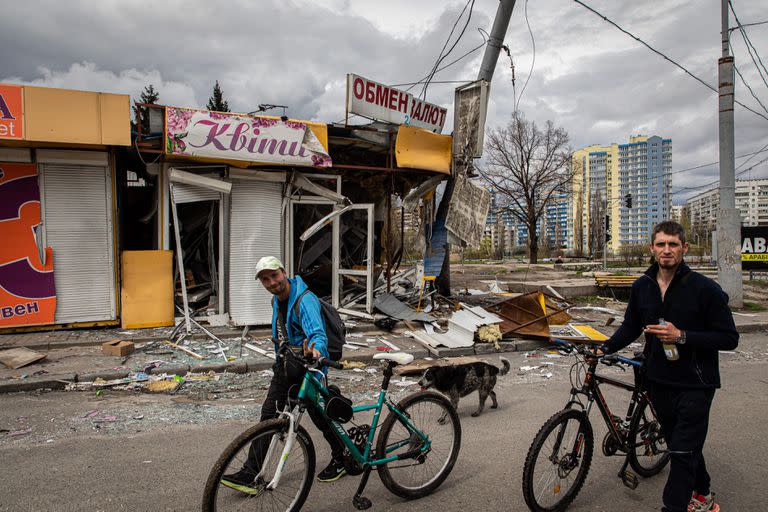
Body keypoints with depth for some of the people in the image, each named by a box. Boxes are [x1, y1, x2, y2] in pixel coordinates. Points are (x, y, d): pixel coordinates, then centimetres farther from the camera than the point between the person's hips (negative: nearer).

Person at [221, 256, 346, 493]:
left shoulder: (305, 300, -23)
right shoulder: (276, 300, 7)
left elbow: (318, 333, -38)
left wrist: (316, 349, -59)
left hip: (307, 367, -7)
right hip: (285, 366, 8)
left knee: (318, 415, 4)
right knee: (268, 415, 4)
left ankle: (341, 459, 28)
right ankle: (250, 473, 10)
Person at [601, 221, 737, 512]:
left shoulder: (705, 288, -12)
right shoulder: (641, 287, 3)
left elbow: (729, 338, -11)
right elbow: (631, 327, 13)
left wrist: (682, 336, -23)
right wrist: (605, 348, -1)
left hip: (695, 383, -5)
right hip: (659, 381, 5)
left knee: (683, 452, -4)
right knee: (678, 444, 20)